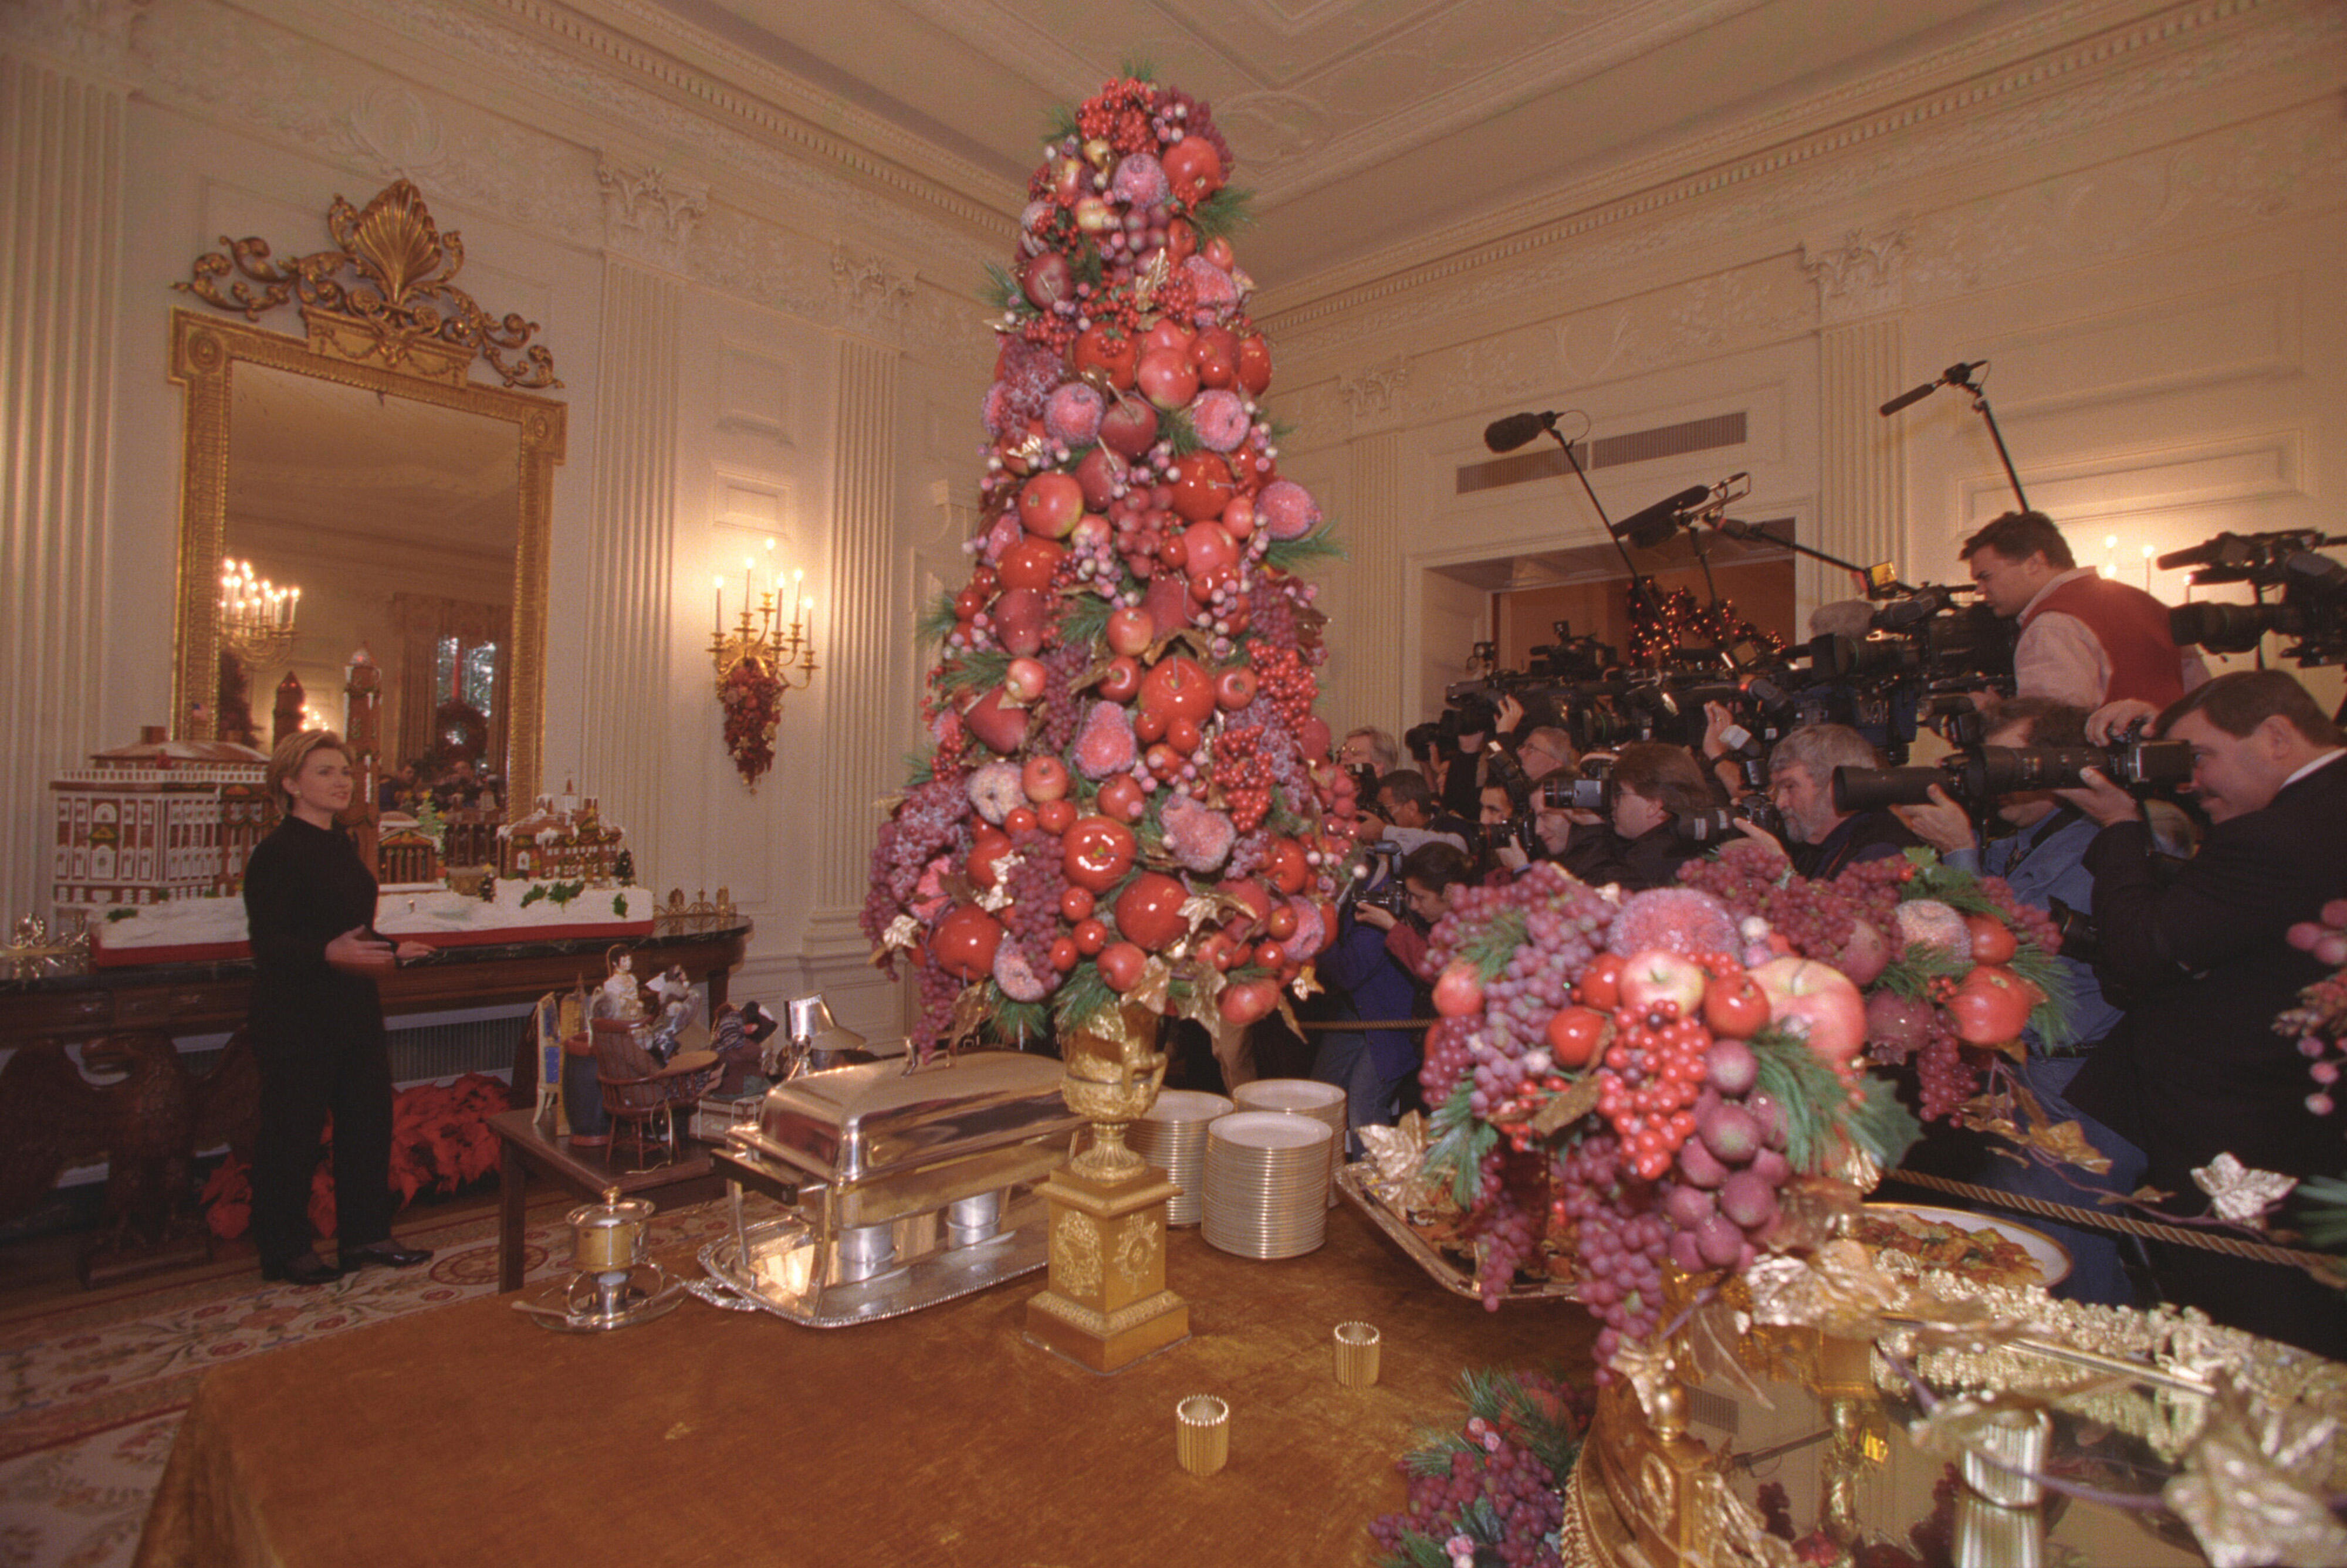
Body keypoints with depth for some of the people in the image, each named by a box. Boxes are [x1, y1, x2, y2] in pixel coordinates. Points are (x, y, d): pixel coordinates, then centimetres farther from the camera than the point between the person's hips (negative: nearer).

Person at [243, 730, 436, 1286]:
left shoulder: (342, 846, 12)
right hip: (296, 1016, -8)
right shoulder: (276, 853, -13)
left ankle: (366, 1234, 24)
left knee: (369, 1120, 11)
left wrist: (390, 951, 28)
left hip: (355, 1009, 8)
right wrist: (330, 955, -35)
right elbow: (269, 944, -20)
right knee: (294, 1132, 3)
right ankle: (285, 1251, 19)